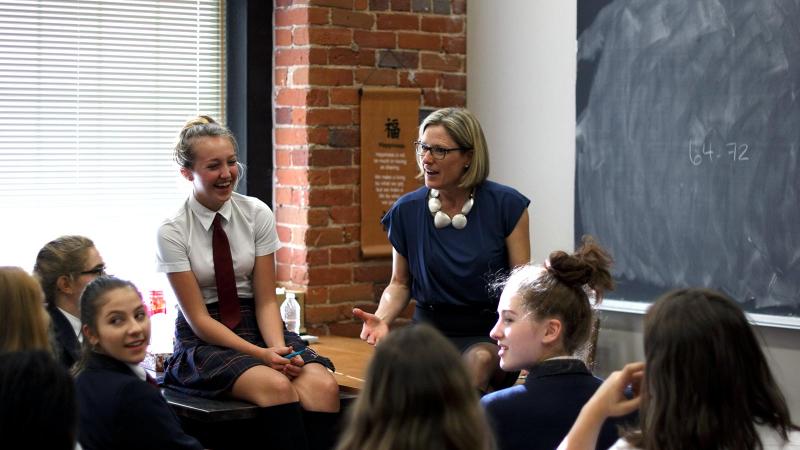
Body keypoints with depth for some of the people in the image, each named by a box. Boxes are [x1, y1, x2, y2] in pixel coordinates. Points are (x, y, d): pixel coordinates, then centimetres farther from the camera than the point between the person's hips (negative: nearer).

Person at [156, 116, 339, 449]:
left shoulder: (257, 214, 1)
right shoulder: (172, 231, -8)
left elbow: (266, 300, 1)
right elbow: (198, 318, -10)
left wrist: (278, 348, -19)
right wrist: (262, 355, -21)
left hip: (257, 325, 3)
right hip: (203, 339, -3)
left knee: (323, 387, -29)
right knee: (277, 387, -34)